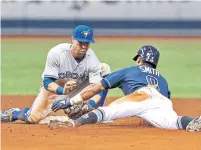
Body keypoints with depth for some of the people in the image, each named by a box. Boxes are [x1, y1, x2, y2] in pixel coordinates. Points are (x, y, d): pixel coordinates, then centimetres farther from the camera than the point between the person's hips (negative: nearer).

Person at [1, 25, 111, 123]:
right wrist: (62, 91, -51)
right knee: (33, 118, -23)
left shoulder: (92, 60, -25)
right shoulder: (56, 53, -31)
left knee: (104, 68, -16)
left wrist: (90, 105, -50)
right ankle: (13, 113, 14)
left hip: (77, 89, 3)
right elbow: (47, 82, -30)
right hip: (54, 87, -2)